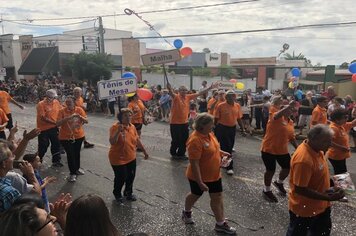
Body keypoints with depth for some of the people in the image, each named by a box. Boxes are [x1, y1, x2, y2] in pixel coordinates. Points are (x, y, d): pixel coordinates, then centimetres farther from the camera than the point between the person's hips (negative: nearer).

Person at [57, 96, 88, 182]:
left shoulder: (79, 109, -4)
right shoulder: (62, 111, -10)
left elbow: (86, 121, -6)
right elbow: (58, 124, -16)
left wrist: (79, 116, -23)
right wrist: (67, 118, -28)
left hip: (78, 136, 3)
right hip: (66, 137, -3)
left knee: (77, 153, 18)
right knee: (70, 154, -3)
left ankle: (77, 168, 40)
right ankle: (72, 173, 12)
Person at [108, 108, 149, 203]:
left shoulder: (132, 127, 0)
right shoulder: (115, 127, -20)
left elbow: (137, 140, 11)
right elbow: (112, 142, -30)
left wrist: (144, 151, 16)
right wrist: (118, 131, -43)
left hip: (131, 158, 6)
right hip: (118, 159, -6)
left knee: (131, 177, 15)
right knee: (121, 178, 5)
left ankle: (128, 192, 39)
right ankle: (117, 194, 33)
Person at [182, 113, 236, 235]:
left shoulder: (208, 133, -4)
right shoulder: (195, 140, -31)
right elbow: (194, 163, -30)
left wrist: (221, 152, 4)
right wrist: (200, 182, -28)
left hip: (214, 174, 7)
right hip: (199, 176, -7)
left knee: (217, 197, 12)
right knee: (195, 195, 18)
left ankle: (220, 224, 26)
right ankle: (186, 212, 47)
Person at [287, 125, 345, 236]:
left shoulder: (316, 149, -6)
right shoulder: (303, 159, -35)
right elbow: (300, 189, -30)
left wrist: (331, 181, -1)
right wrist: (328, 198, -28)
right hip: (304, 209, -9)